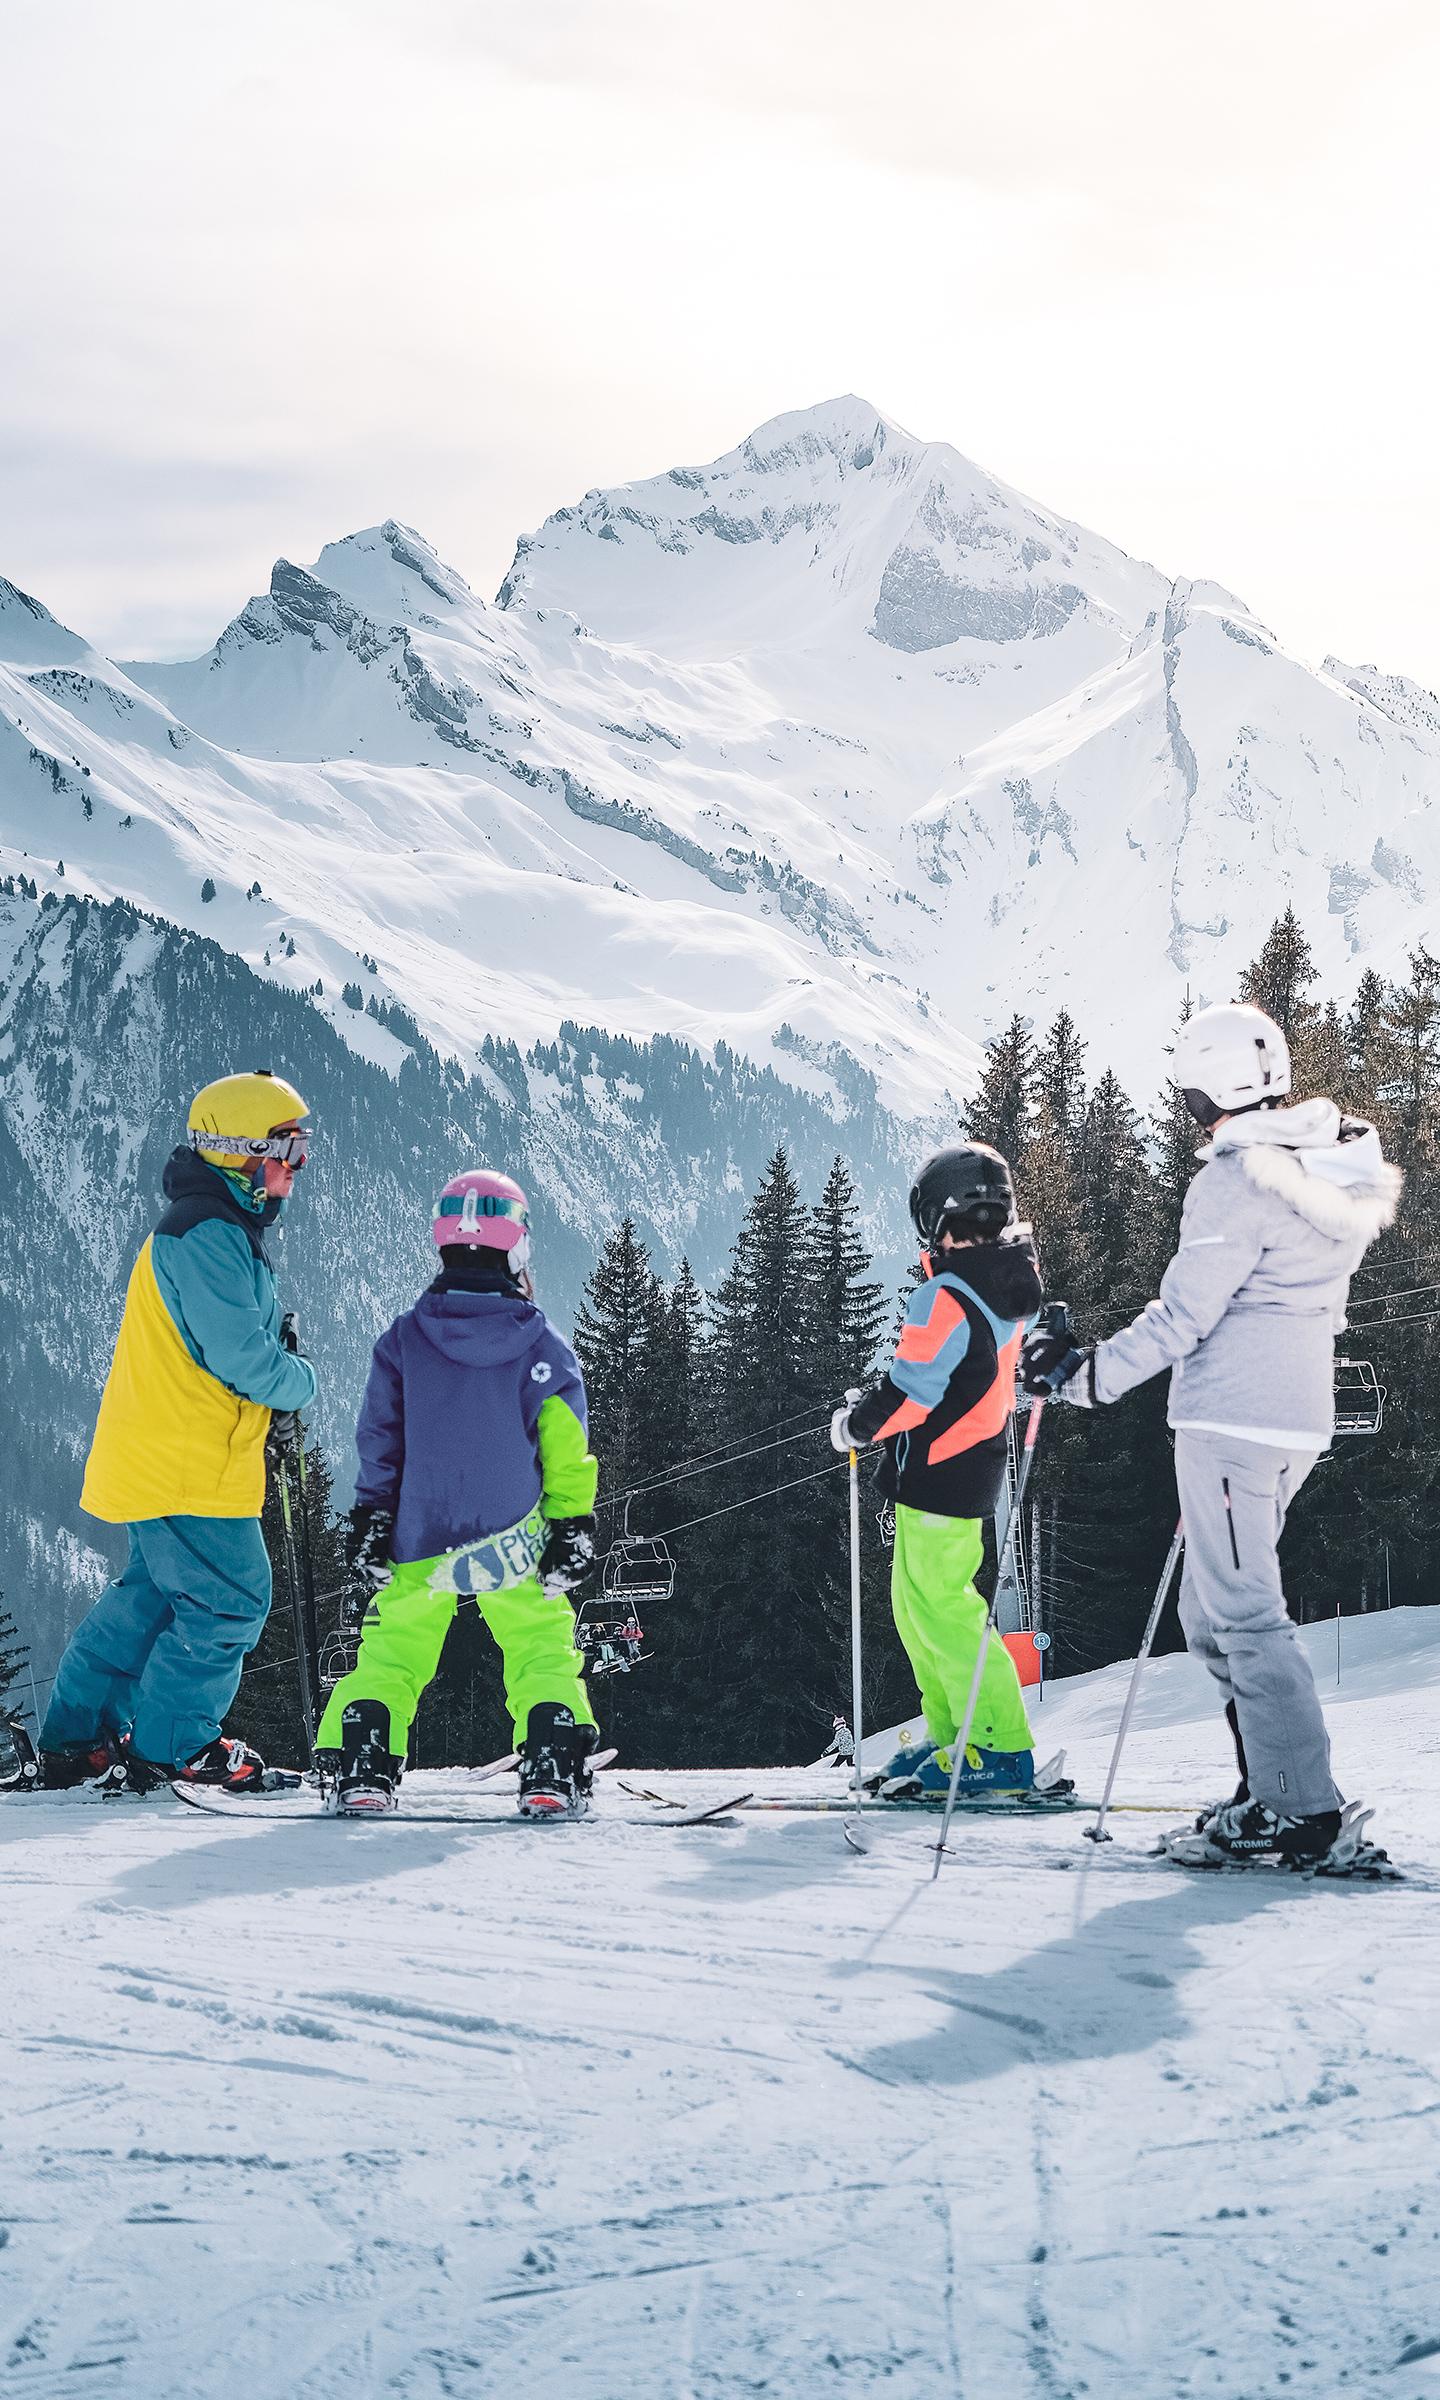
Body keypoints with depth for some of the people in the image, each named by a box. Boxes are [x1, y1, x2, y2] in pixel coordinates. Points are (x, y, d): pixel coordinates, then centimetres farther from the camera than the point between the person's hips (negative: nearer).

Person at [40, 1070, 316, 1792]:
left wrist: (272, 1384, 8)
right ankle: (169, 1749, 4)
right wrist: (298, 1383, -5)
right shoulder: (207, 1235, -17)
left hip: (156, 1459, 11)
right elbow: (238, 1354, -22)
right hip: (188, 1465, -11)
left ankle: (75, 1737, 21)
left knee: (152, 1593, 17)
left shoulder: (221, 1231, 17)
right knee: (229, 1601, -5)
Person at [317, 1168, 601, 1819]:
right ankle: (552, 1772, -5)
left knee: (390, 1655, 13)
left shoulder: (402, 1341, -2)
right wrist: (573, 1528, 3)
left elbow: (378, 1445, 2)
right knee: (543, 1653, 9)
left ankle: (364, 1769, 1)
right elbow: (567, 1453, -4)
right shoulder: (543, 1346, -6)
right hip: (516, 1544, -1)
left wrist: (369, 1525, 7)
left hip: (420, 1543, 1)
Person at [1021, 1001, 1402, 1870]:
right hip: (1298, 1417, 9)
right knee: (1213, 1611, 16)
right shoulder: (1332, 1167, 12)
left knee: (1243, 1612, -5)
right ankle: (1277, 1786, 14)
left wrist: (1086, 1373, -9)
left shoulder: (1237, 1181, -15)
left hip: (1231, 1418, -9)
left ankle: (1299, 1809, -6)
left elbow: (1182, 1317, -16)